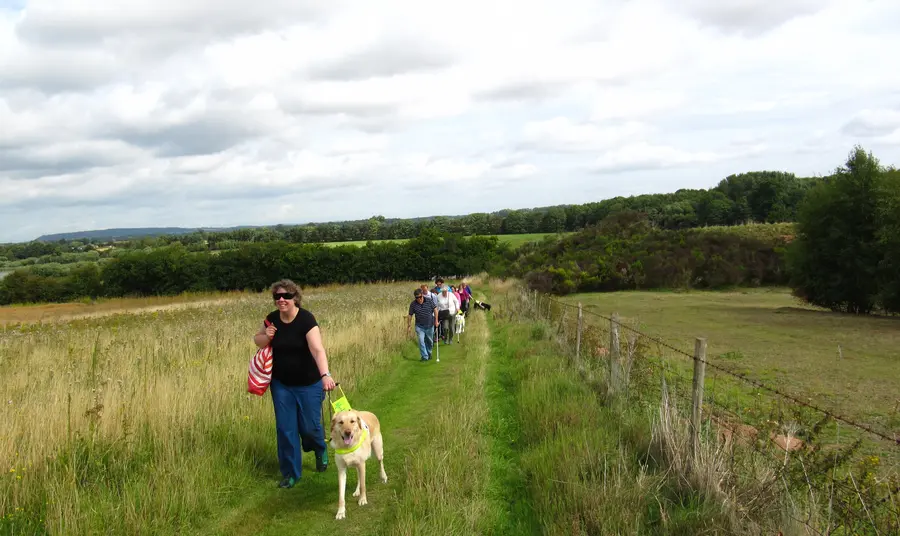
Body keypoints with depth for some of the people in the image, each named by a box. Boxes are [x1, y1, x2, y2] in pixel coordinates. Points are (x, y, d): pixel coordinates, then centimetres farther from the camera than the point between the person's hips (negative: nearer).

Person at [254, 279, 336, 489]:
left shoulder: (306, 319, -23)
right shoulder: (272, 318, -6)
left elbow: (317, 349, -35)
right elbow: (257, 340, 11)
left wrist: (325, 375, -51)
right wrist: (266, 336, -14)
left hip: (308, 384, -4)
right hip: (281, 383, 4)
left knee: (309, 426, 5)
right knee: (285, 428, 5)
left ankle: (320, 450, 39)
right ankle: (290, 472, 20)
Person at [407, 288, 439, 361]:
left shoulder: (429, 301, -10)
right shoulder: (413, 304, -10)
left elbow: (435, 310, -1)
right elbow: (410, 315, -3)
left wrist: (436, 320, -4)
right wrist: (408, 326, -2)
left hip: (430, 325, 1)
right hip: (419, 326, -1)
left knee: (429, 341, 14)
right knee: (421, 341, -13)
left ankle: (429, 354, 37)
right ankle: (424, 357, -7)